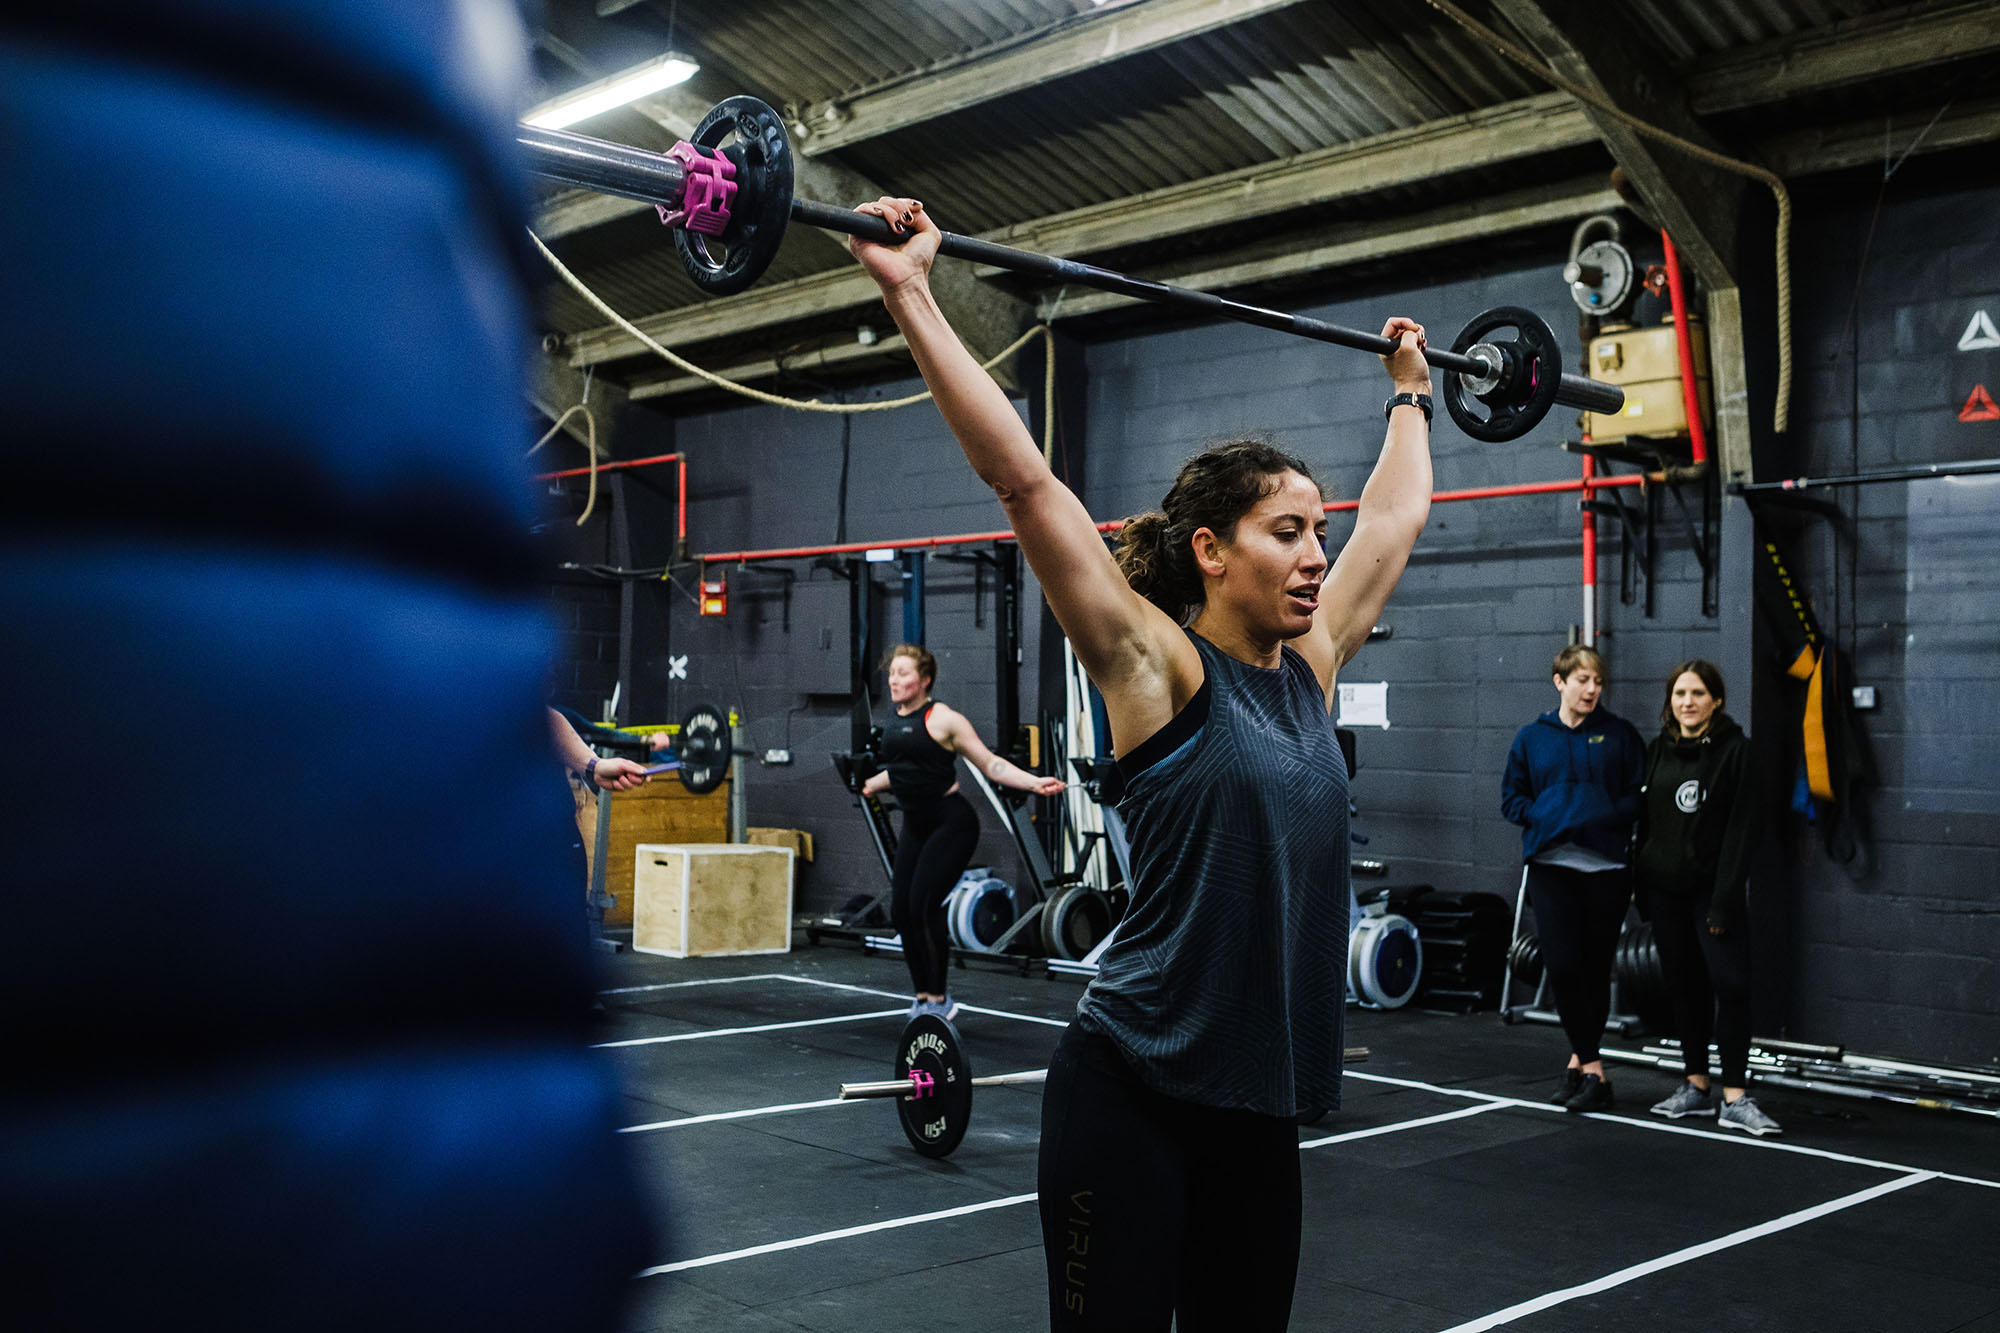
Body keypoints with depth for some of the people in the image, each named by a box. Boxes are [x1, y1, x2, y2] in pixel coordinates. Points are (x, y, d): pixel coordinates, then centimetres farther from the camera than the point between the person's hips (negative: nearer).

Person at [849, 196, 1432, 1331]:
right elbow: (1024, 479, -16)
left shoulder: (1310, 672, 7)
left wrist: (1413, 392, 34)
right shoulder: (1161, 672, -10)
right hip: (1135, 1097, -6)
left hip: (1261, 1106, 7)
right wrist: (911, 294, -17)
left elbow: (1396, 519, 23)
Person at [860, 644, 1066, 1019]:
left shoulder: (942, 719, -12)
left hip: (951, 823, -7)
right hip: (916, 825, 7)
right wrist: (871, 785, 42)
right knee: (901, 909, 2)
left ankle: (939, 1000, 0)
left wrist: (1034, 783, -24)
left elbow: (990, 763, -12)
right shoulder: (894, 721, 8)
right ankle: (923, 997, 16)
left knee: (922, 905, -14)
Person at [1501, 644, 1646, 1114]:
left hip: (1606, 864, 0)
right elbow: (1512, 797, 11)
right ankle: (1593, 1070, -1)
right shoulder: (1532, 737, 8)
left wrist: (1597, 821, -14)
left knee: (1595, 969, 6)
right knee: (1562, 964, -10)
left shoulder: (1620, 735, 4)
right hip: (1551, 864, 1)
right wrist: (1546, 821, -8)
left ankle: (1579, 1060, 20)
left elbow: (1640, 797, 1)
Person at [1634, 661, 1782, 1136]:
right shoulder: (1658, 750, 8)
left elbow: (1741, 829, -11)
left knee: (1732, 985, -9)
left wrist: (1725, 900, -16)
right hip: (1665, 887, 5)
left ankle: (1736, 1098, -6)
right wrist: (1641, 886, 9)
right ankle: (1697, 1087, 20)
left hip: (1711, 887, -4)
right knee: (1685, 986, 10)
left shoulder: (1735, 750, -6)